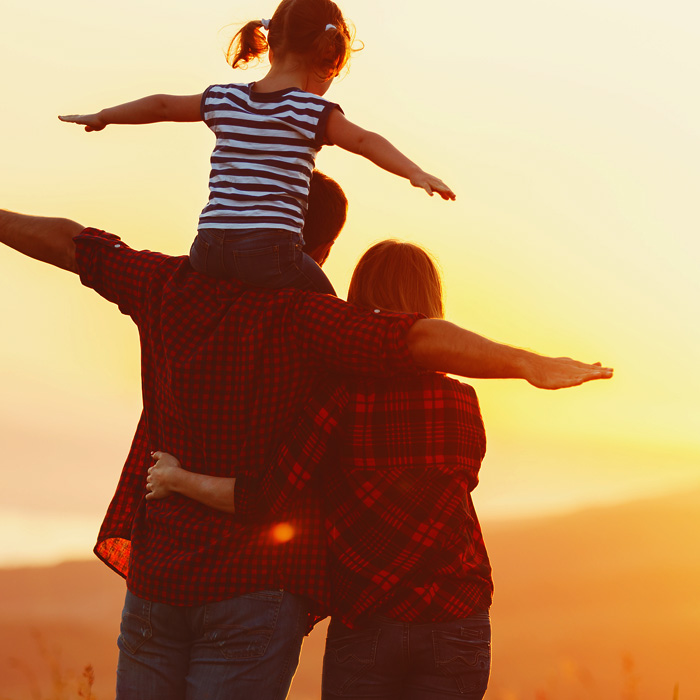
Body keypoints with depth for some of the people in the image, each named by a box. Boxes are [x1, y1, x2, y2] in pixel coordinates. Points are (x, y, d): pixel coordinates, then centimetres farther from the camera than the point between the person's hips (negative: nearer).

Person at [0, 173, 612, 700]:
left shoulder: (172, 286, 4)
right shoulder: (298, 315, -13)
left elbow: (68, 243, 18)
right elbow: (417, 340, -27)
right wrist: (530, 365, -34)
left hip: (155, 578, 5)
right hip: (253, 584, -5)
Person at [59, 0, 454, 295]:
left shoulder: (224, 101, 16)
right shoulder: (311, 111, -1)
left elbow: (162, 107, 28)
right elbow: (364, 141, -15)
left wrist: (102, 117, 41)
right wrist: (414, 172, -25)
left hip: (209, 249, 5)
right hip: (272, 251, -5)